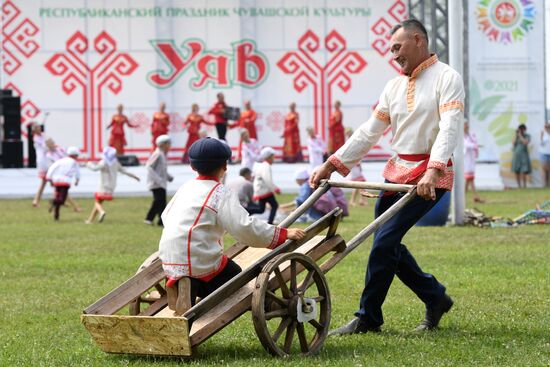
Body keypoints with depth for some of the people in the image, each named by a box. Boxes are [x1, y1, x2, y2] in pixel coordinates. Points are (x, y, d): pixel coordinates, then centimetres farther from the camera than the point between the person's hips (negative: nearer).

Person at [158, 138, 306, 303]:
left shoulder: (186, 187, 14)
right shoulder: (221, 193, -6)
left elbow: (165, 216, 27)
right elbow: (245, 227, -16)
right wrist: (284, 234, -11)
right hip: (202, 263, -7)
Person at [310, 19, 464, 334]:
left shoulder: (447, 78, -6)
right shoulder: (395, 86, 16)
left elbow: (450, 128, -19)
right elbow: (369, 133, 15)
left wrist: (433, 170, -33)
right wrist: (332, 164, 6)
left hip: (430, 176, -8)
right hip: (397, 172, 8)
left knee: (385, 241, -13)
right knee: (388, 245, 6)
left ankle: (368, 319, -4)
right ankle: (436, 299, 24)